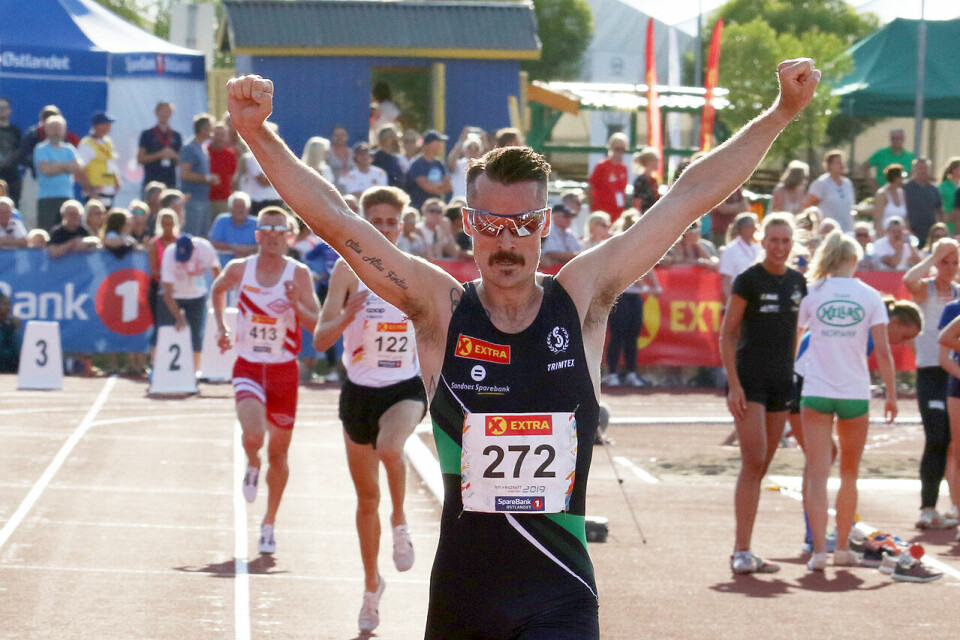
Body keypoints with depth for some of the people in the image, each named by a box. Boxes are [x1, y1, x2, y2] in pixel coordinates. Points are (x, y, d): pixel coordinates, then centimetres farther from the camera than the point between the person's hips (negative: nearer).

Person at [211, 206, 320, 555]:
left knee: (279, 453, 9)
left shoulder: (299, 274, -7)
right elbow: (218, 290, 20)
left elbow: (317, 325, -10)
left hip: (284, 369, 0)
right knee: (253, 435, -25)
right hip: (248, 367, 0)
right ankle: (252, 465, 14)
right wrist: (221, 327, 12)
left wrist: (296, 305, -27)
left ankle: (269, 524, 27)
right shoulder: (239, 269, -3)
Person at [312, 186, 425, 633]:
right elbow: (320, 339, -14)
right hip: (359, 391, 1)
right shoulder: (349, 268, -6)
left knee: (389, 446, -35)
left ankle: (400, 523, -9)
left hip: (406, 388, 0)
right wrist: (347, 315, -32)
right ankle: (372, 585, 29)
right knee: (366, 496, 10)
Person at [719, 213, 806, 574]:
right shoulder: (748, 280, -8)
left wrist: (793, 375, 13)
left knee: (761, 467, 7)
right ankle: (742, 552, -14)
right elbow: (727, 334, -7)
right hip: (749, 380, -6)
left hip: (781, 382, 6)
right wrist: (734, 384, -14)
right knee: (753, 462, -14)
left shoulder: (797, 282, 9)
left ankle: (741, 550, 12)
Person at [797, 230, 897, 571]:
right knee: (849, 474, 17)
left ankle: (819, 549, -16)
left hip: (816, 392, -1)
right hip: (856, 393, 1)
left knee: (817, 474, -3)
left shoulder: (811, 294, 1)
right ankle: (843, 547, 22)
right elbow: (883, 352, -2)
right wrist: (891, 394, 6)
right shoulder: (870, 297, 1)